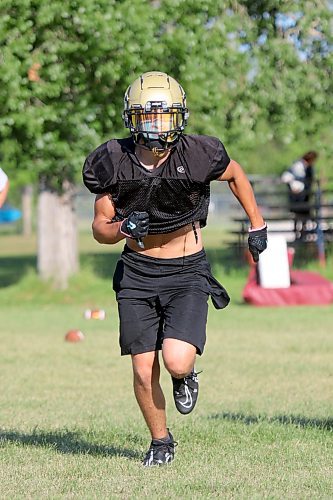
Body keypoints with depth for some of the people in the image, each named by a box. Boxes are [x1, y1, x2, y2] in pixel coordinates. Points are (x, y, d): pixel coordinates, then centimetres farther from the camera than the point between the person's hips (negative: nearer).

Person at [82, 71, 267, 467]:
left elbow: (235, 174, 8)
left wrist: (257, 224, 16)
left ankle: (186, 375, 19)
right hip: (137, 272, 2)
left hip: (187, 272, -2)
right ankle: (160, 442, 25)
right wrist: (123, 229, -22)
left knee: (176, 361, -20)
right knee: (144, 371, 0)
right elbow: (100, 227, 0)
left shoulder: (198, 155, -15)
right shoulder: (112, 163, -10)